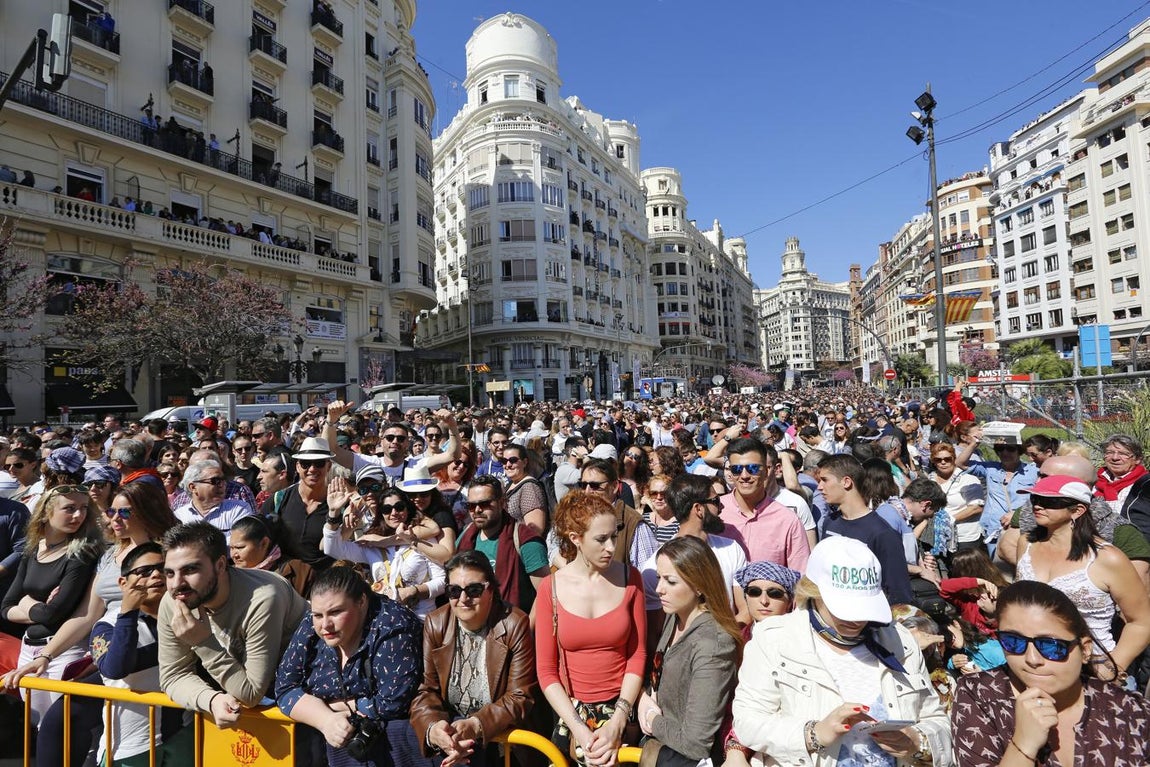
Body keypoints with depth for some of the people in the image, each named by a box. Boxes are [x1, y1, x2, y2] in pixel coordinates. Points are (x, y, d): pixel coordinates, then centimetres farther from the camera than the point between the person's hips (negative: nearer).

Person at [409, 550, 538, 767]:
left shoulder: (515, 625, -12)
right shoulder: (435, 624, -2)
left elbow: (520, 698, -12)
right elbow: (425, 689, -3)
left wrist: (475, 726, -26)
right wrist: (432, 728, -24)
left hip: (497, 733, -3)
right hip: (448, 725, 3)